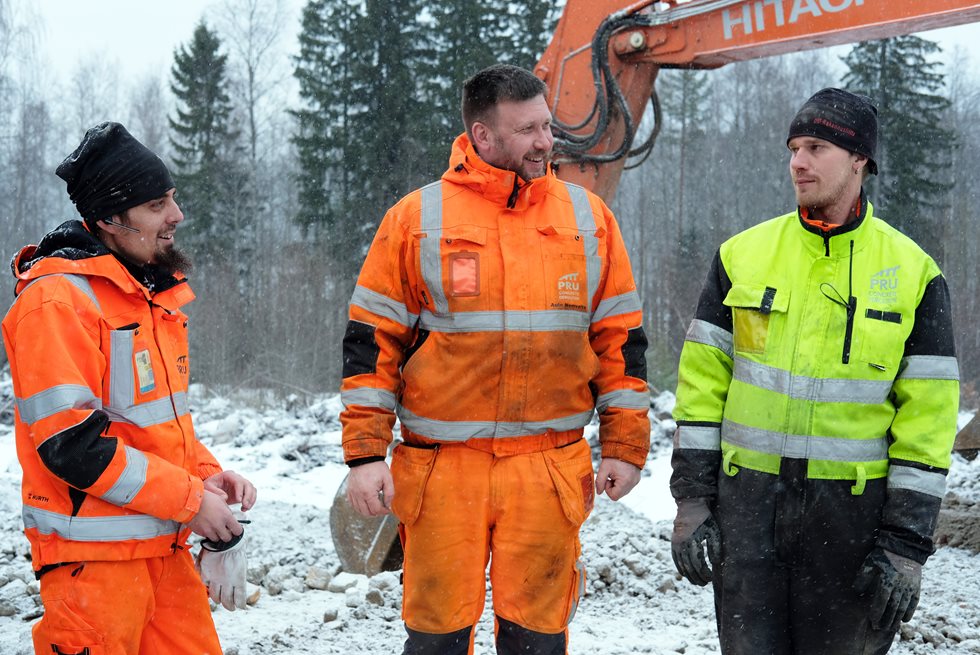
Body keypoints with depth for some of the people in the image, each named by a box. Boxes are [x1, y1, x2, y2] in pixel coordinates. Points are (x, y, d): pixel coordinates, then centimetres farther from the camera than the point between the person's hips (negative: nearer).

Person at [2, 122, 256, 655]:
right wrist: (189, 500, -17)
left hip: (166, 544, 8)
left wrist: (206, 475, 5)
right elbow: (69, 440, -21)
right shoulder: (59, 299, -15)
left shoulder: (154, 294, 14)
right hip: (94, 555, -8)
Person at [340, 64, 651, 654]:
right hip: (441, 468, -1)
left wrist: (625, 447, 7)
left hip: (549, 470, 2)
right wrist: (366, 455, -4)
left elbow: (621, 338, 10)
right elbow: (372, 342, 2)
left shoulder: (588, 217, 6)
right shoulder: (416, 218, 0)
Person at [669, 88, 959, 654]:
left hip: (853, 510, -1)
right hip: (747, 500, 2)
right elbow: (702, 384, 5)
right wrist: (693, 500, -1)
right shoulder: (742, 256, 4)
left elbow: (929, 416, -3)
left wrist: (906, 543, -7)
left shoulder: (914, 273, -1)